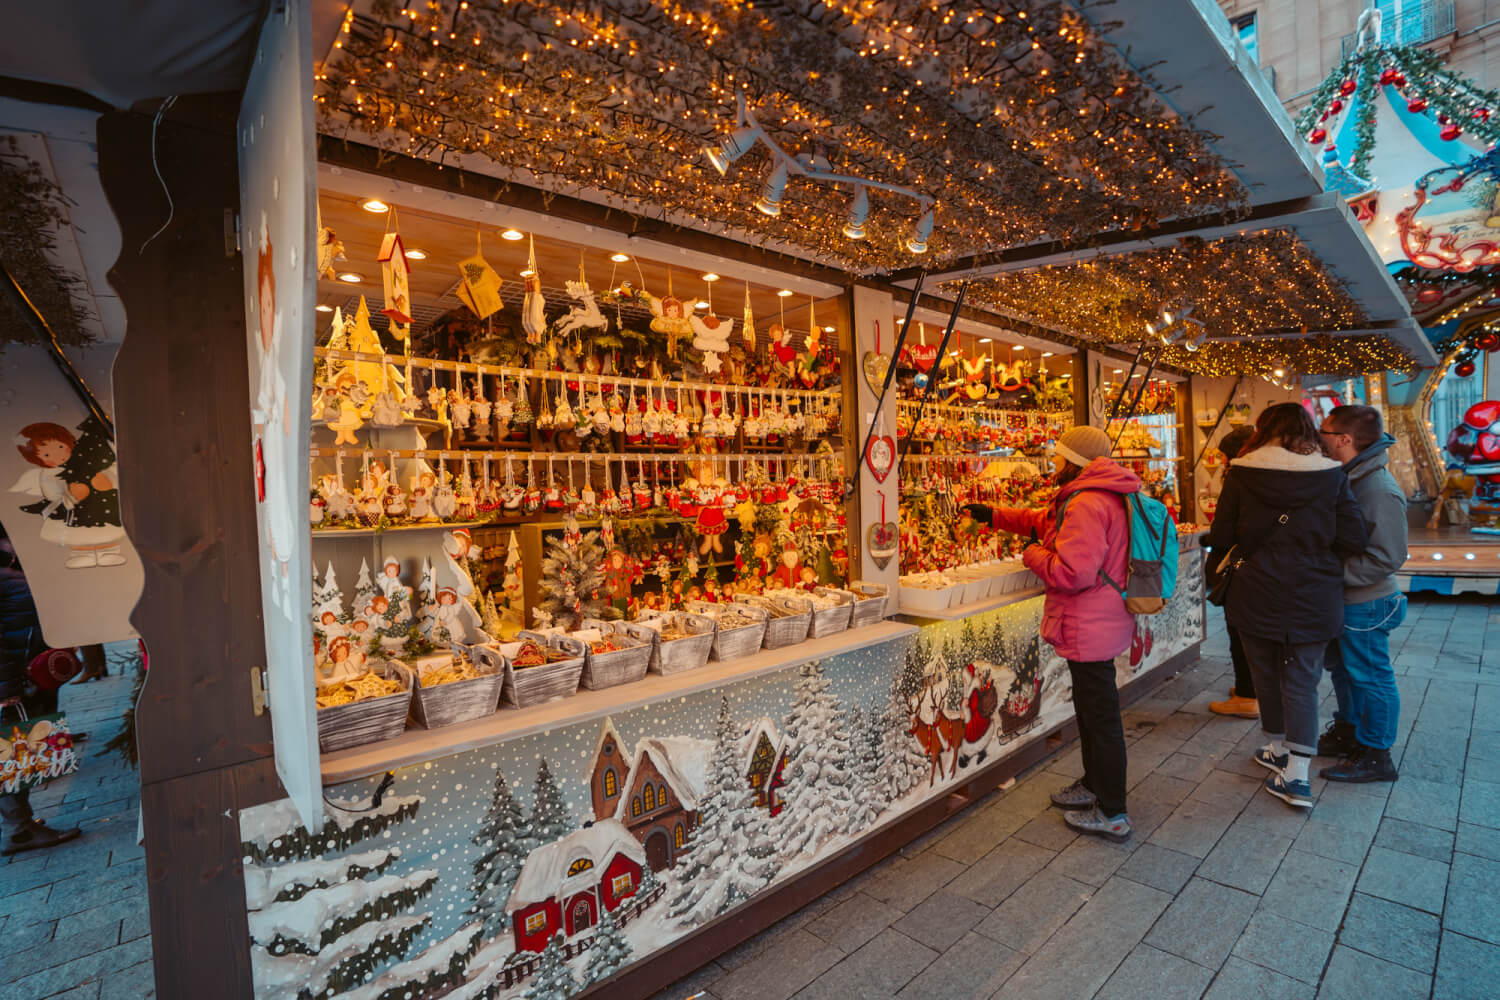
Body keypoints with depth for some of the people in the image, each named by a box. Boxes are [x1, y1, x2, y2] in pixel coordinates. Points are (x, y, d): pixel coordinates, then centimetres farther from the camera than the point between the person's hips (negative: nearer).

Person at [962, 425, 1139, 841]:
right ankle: (1094, 784, 41)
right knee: (1091, 709, 23)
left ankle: (1112, 815, 16)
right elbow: (1047, 521, 23)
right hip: (1100, 624, 11)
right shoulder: (1095, 497, 11)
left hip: (1090, 630, -11)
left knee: (1100, 717, 2)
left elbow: (1071, 573, -31)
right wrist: (994, 515, 18)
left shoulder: (1086, 505, -25)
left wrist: (1034, 553, -13)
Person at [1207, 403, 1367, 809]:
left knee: (1267, 674, 17)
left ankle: (1279, 750, 32)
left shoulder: (1241, 478, -7)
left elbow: (1220, 540, -4)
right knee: (1302, 682, 8)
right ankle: (1297, 774, 6)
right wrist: (1317, 556, 14)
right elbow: (1353, 540, -5)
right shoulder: (1332, 478, -4)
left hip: (1256, 597, -1)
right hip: (1313, 601, 1)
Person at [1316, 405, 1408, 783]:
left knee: (1370, 677, 5)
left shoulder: (1380, 491, -24)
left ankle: (1376, 756, 19)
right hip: (1341, 599, 9)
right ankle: (1347, 733, 38)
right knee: (1343, 669, 21)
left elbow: (1387, 557, -26)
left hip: (1364, 604, -9)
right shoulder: (1347, 478, 4)